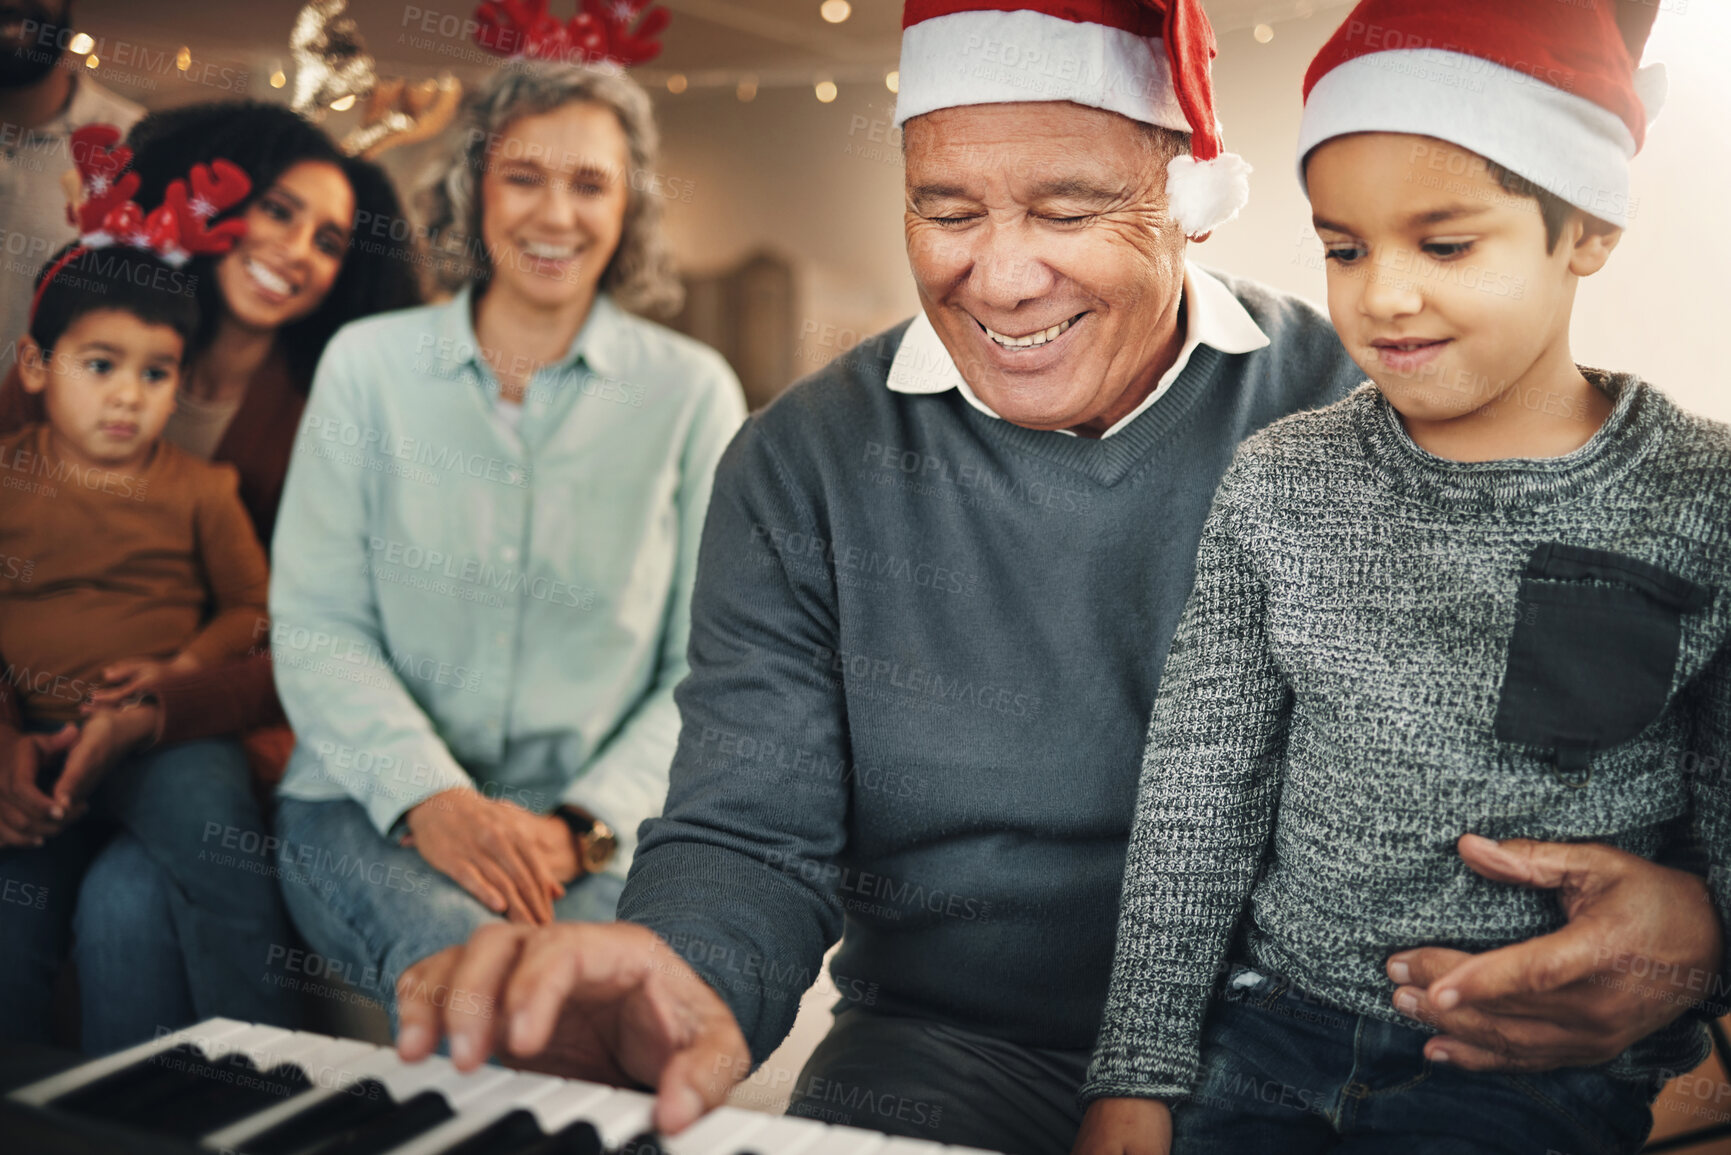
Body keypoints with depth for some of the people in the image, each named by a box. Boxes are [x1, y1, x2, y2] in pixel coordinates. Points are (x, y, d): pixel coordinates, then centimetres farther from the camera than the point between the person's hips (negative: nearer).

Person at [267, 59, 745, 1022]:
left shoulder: (692, 391, 4)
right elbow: (315, 626, 2)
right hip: (372, 803, 0)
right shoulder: (367, 364, 8)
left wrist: (583, 824, -13)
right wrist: (430, 798, -14)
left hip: (594, 824, 0)